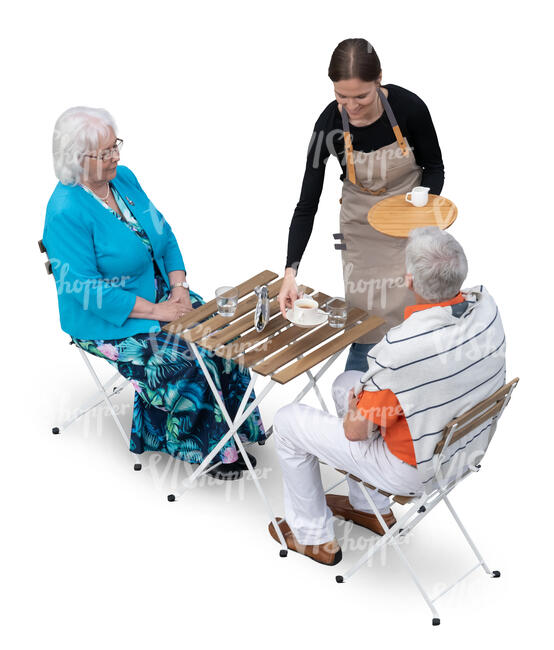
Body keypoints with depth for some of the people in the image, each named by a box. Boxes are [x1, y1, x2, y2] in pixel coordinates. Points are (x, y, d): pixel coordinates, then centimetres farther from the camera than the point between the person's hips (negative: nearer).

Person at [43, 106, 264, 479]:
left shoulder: (124, 178, 2)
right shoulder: (66, 211, -22)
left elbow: (164, 235, 9)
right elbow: (85, 288, -24)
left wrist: (179, 288, -7)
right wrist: (155, 311, -23)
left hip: (159, 295, 7)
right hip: (107, 322, -7)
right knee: (186, 359, -23)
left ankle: (230, 435, -1)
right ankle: (206, 449, -2)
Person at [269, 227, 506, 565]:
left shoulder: (402, 349, -38)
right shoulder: (486, 305, -16)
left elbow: (355, 431, -23)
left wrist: (353, 407, -1)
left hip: (415, 470, -7)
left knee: (288, 422, 9)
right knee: (346, 383, 26)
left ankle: (313, 536, 28)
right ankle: (371, 507, 40)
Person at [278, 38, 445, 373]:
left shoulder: (409, 107, -23)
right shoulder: (329, 125, -21)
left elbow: (434, 167, -5)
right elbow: (307, 204, -16)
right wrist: (290, 272, -25)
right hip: (362, 225, 0)